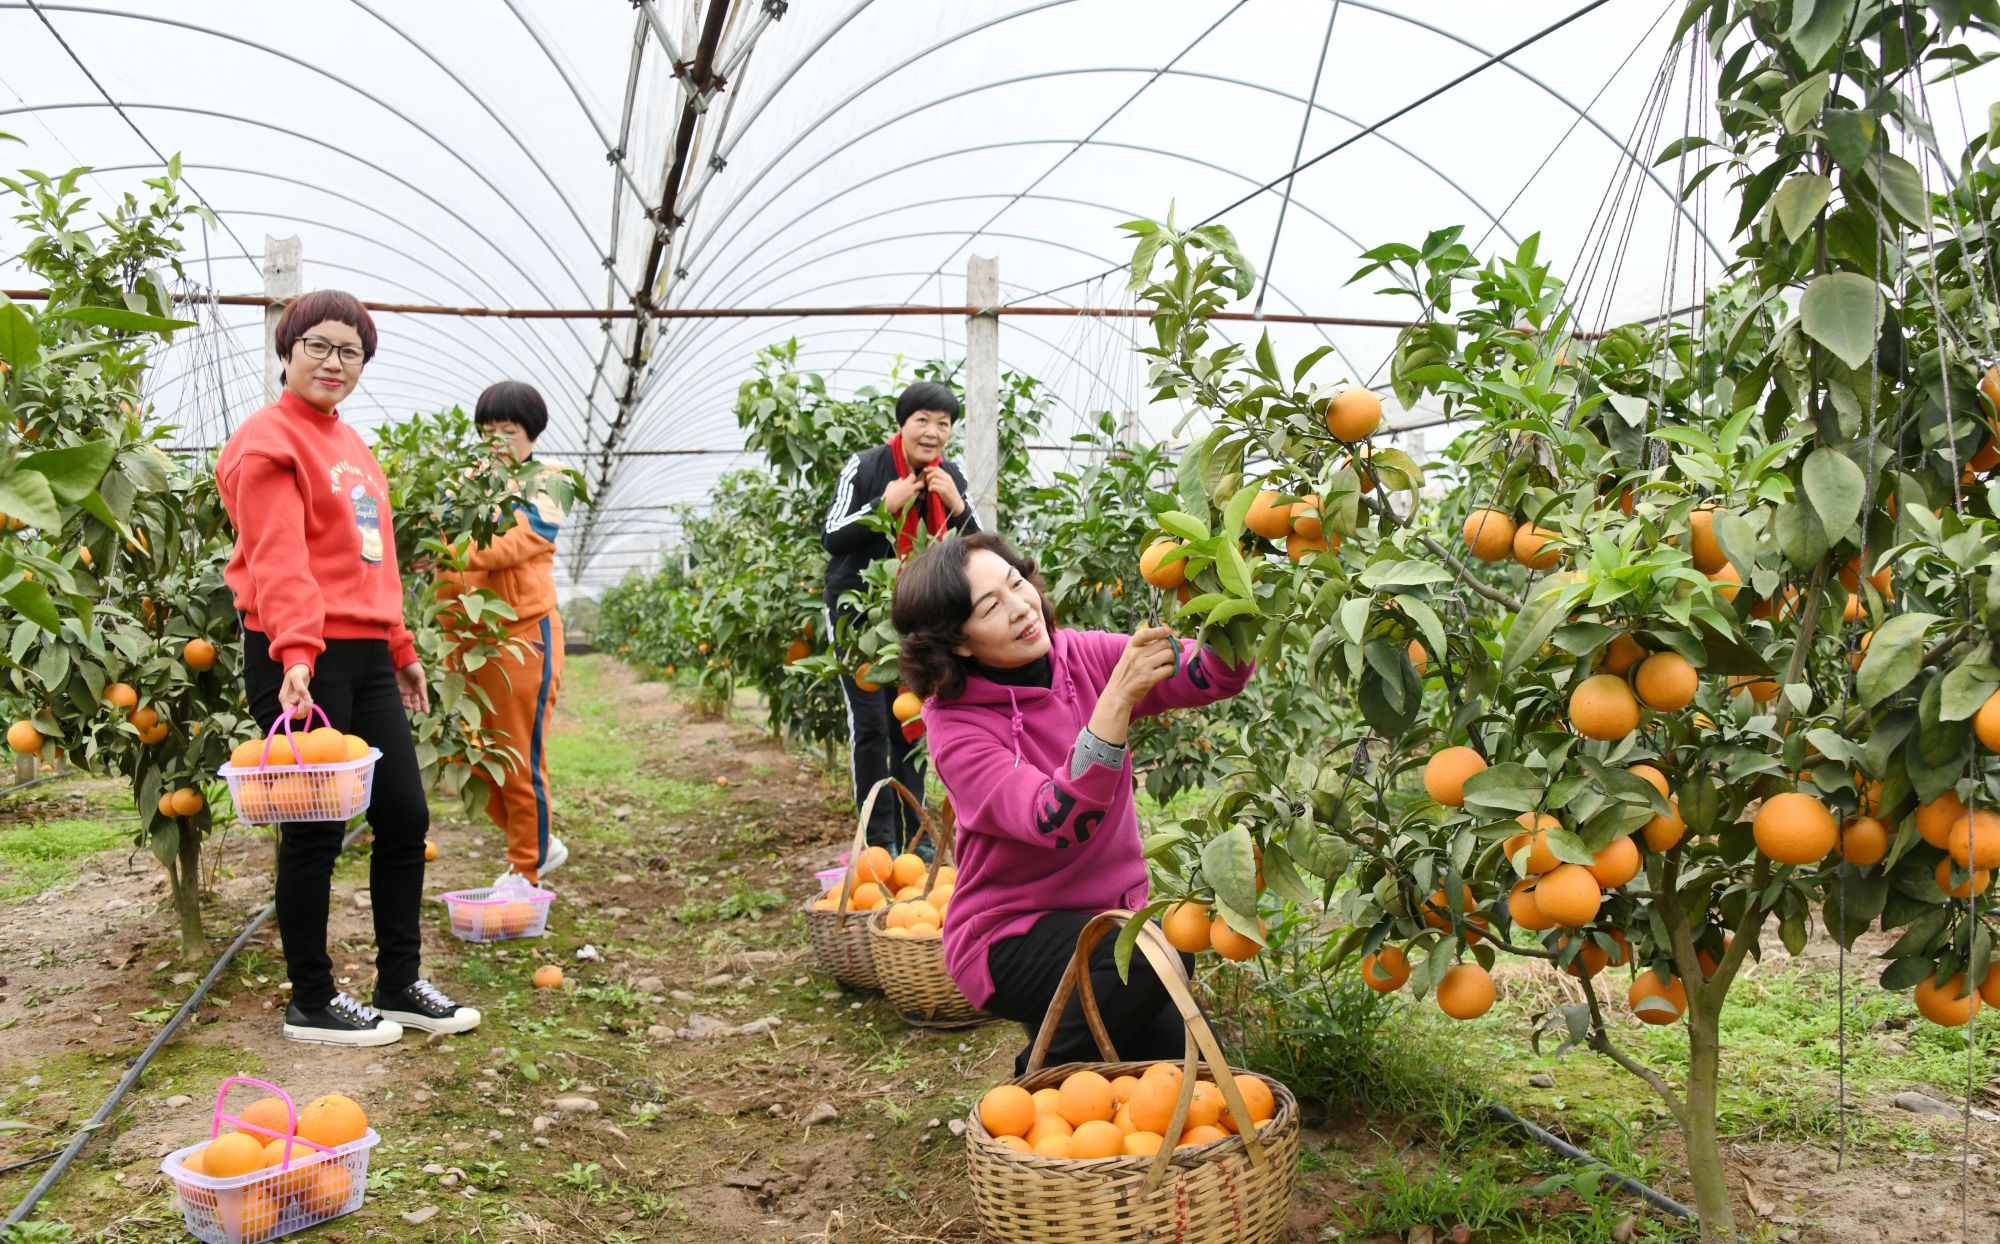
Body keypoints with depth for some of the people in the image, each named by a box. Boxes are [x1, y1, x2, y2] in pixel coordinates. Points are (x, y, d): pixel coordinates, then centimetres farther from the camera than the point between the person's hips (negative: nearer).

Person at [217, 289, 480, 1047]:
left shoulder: (351, 445, 20)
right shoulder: (269, 441, -7)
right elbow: (277, 559, -20)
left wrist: (402, 650, 23)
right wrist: (296, 652, -31)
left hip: (366, 655, 9)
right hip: (301, 658, -9)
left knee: (405, 815, 9)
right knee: (315, 830, -1)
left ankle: (401, 985, 21)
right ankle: (311, 1004, 13)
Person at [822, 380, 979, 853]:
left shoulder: (950, 478, 0)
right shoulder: (864, 468, -13)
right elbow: (832, 539, -12)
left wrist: (956, 506, -18)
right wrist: (884, 505, -25)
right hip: (858, 613, -4)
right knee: (870, 725, -5)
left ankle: (912, 836, 17)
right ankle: (879, 841, 2)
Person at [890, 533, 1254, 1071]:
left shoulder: (1084, 657, -4)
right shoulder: (957, 726, -18)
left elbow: (1214, 677, -12)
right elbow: (1058, 823, -33)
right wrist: (1120, 695, -40)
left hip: (1110, 916, 5)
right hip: (1010, 938, -5)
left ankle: (1058, 1025, 19)